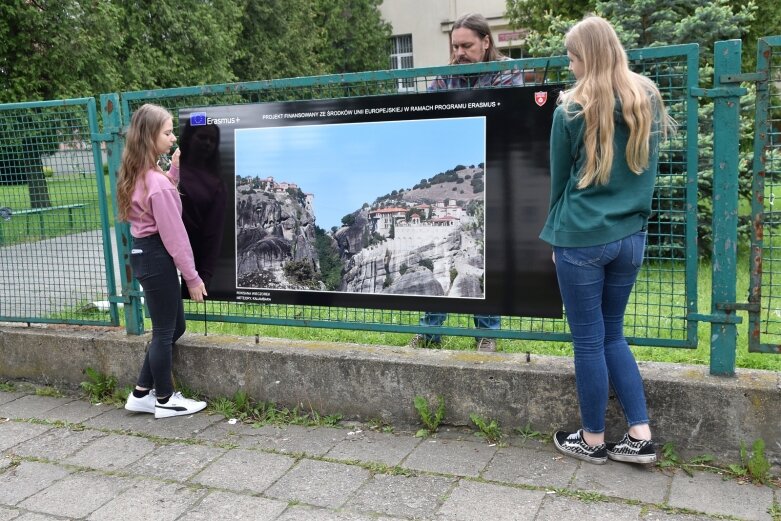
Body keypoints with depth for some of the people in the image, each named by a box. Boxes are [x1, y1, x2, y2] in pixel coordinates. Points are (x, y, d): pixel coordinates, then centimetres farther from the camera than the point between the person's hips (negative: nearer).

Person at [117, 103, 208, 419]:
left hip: (143, 253, 10)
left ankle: (142, 394, 25)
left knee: (173, 326, 18)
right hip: (157, 257, -10)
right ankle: (165, 401, 18)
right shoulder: (156, 183, -21)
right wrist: (192, 277, -12)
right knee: (165, 331, 4)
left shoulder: (139, 175, 7)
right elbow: (173, 236, -19)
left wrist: (174, 170, 8)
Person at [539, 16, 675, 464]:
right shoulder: (648, 100, 4)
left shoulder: (572, 111, -10)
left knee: (588, 341, 7)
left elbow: (559, 180, 1)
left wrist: (557, 231, 13)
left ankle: (593, 439, 20)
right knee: (612, 335, 18)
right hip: (630, 236, 5)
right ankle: (641, 436, 17)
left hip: (582, 239, -5)